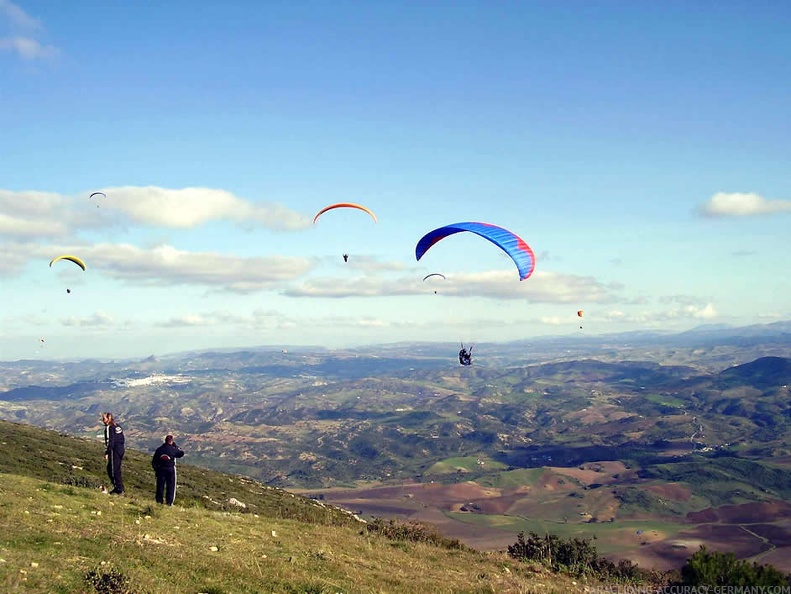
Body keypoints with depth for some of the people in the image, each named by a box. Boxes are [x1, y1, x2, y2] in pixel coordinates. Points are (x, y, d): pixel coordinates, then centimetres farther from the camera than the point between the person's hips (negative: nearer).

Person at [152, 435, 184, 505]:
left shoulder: (159, 449, 1)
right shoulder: (173, 449, -8)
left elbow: (154, 461, 5)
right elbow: (182, 453, 9)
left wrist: (155, 469, 16)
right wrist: (175, 446, 12)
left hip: (160, 469, 3)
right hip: (170, 469, -2)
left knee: (160, 485, 10)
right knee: (170, 486, 5)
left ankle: (159, 500, 13)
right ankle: (169, 502, 3)